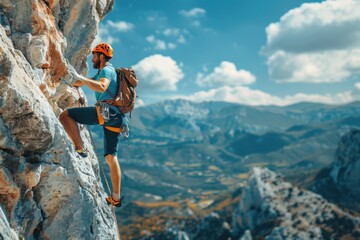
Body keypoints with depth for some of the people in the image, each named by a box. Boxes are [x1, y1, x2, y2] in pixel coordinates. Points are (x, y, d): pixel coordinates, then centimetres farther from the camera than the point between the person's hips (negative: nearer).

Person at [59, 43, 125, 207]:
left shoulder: (107, 70, 1)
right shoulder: (104, 72, 31)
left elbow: (101, 87, -24)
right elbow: (81, 83, 42)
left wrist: (79, 77, -24)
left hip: (106, 111, -10)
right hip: (116, 117, 10)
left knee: (65, 115, -13)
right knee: (111, 157, 11)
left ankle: (80, 149, -23)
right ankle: (116, 197, 14)